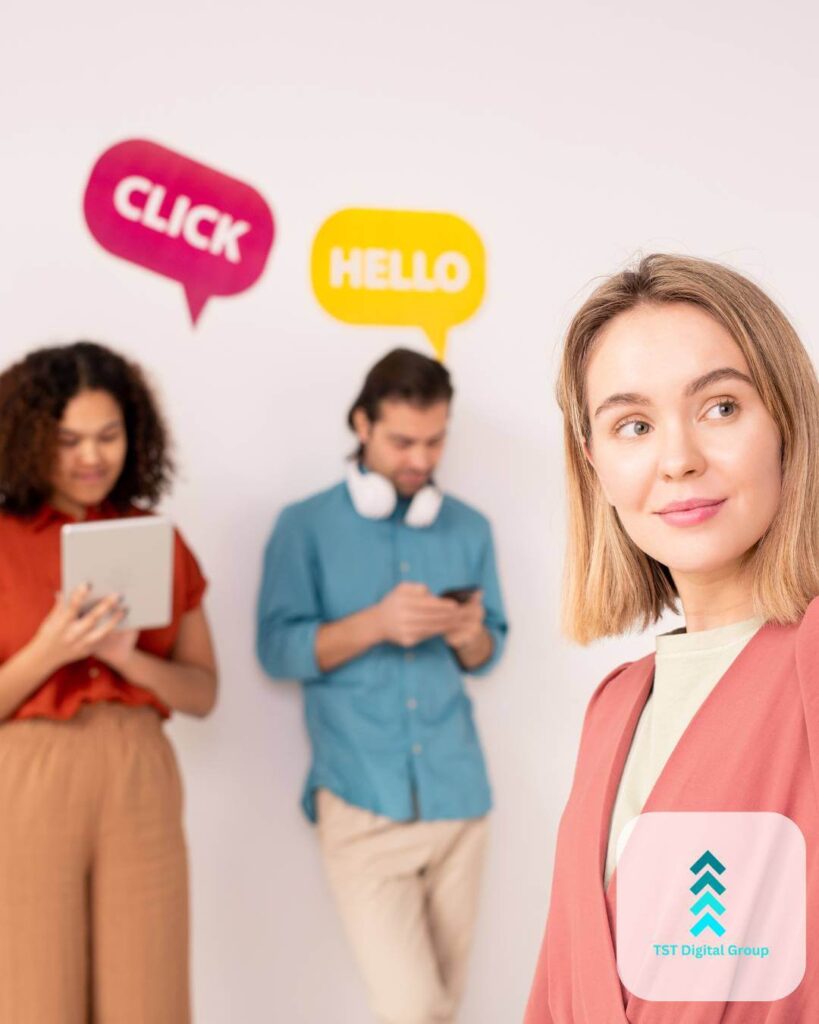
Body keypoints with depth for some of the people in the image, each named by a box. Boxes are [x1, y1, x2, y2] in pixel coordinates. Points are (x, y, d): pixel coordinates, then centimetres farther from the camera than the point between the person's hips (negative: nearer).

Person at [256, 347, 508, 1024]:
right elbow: (278, 649, -6)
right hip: (361, 800, -3)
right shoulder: (306, 526, 1)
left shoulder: (469, 529, 10)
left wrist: (469, 637, -10)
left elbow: (488, 652, 13)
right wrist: (375, 623, -19)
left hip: (457, 792, 4)